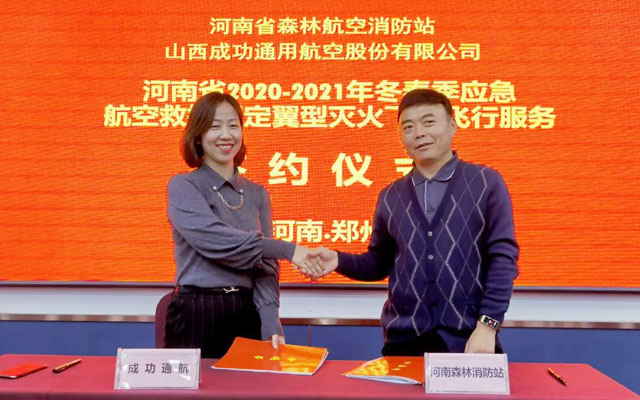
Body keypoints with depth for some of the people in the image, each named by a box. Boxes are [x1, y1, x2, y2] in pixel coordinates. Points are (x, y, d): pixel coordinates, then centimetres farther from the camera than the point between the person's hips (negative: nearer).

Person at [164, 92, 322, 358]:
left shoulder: (257, 194, 9)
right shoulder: (183, 186, -3)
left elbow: (266, 265, 3)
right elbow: (215, 240, -19)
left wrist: (271, 323, -11)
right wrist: (286, 250, -20)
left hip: (248, 314, 4)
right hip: (196, 314, -3)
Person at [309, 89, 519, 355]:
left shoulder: (486, 183, -1)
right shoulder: (390, 196, 8)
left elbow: (502, 256, -5)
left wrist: (487, 325, -13)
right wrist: (339, 261, -5)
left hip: (470, 339, -2)